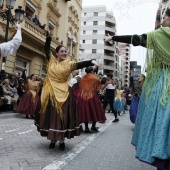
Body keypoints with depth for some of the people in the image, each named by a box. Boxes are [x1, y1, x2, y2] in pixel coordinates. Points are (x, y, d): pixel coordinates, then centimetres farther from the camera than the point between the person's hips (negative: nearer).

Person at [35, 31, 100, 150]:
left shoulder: (69, 64, 1)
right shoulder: (52, 60, 6)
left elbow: (81, 64, -13)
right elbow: (47, 49, 6)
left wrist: (91, 61, -28)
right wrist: (49, 37, -4)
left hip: (64, 93, -1)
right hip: (51, 93, 2)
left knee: (63, 116, 1)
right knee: (51, 115, 6)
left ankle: (62, 140, 15)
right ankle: (53, 139, 20)